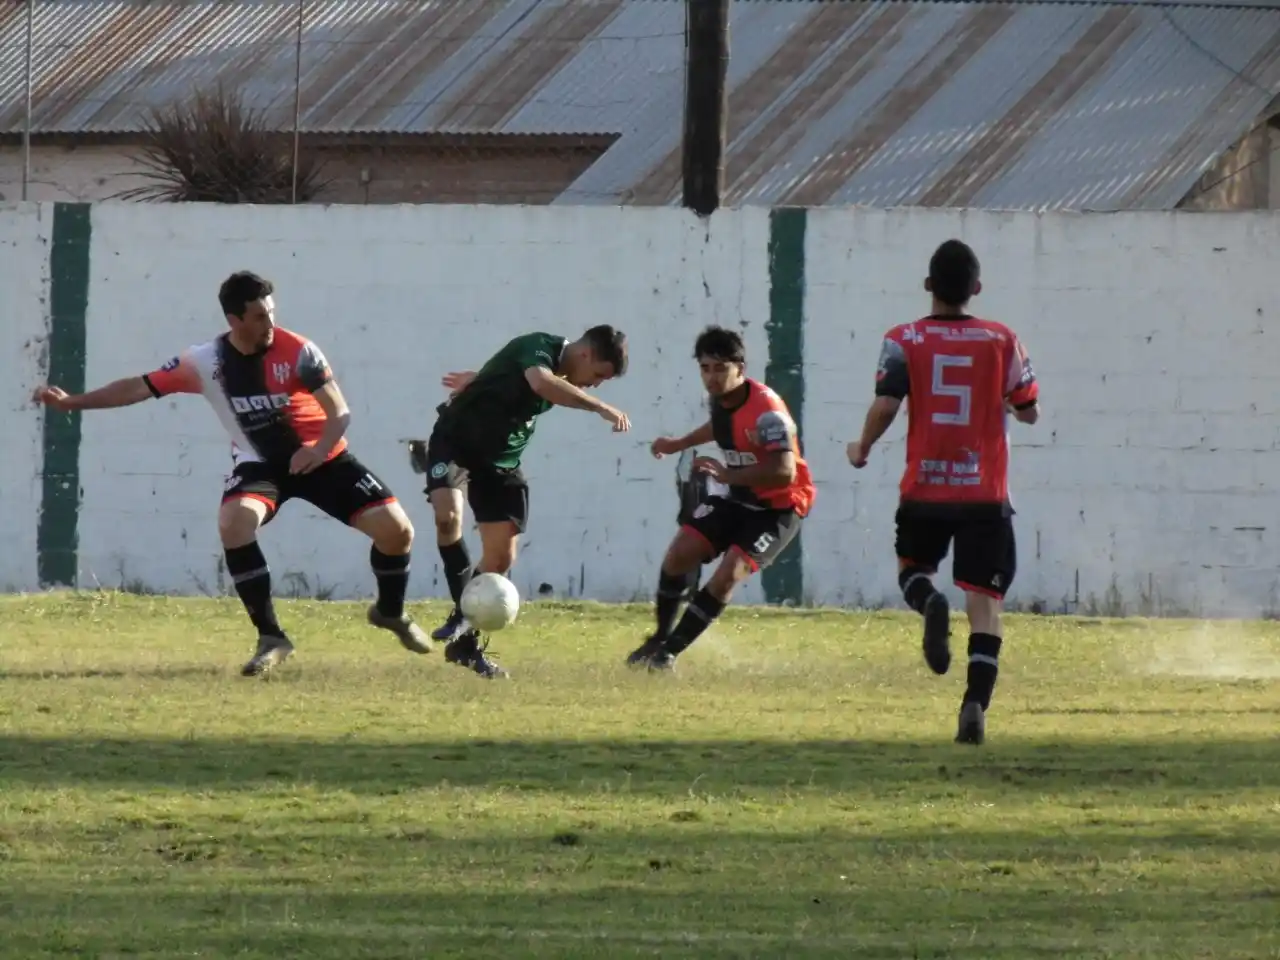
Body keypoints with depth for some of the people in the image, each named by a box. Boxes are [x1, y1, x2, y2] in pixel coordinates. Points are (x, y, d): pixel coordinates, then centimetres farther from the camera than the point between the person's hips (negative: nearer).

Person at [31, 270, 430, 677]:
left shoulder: (297, 352, -19)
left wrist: (320, 448, -40)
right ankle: (270, 638, -18)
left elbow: (339, 412, -19)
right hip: (259, 463, 1)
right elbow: (142, 386, -8)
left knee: (396, 528, -9)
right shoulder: (205, 362, -13)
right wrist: (72, 401, -13)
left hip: (320, 458, -1)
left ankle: (391, 612, 24)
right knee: (233, 523, -30)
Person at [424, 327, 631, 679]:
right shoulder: (539, 347, -23)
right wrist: (601, 408, -51)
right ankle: (464, 608, -22)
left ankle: (465, 643, 8)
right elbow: (540, 382, -47)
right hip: (455, 440, -8)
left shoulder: (561, 373, 2)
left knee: (502, 555, -1)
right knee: (448, 512, -33)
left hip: (500, 459, 8)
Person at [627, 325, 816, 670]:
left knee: (729, 573, -18)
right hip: (736, 498, 8)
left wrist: (729, 475, -40)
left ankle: (670, 652, -8)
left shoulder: (766, 410, -29)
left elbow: (785, 472, -36)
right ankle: (661, 638, 15)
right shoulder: (719, 398, -3)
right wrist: (680, 444, 18)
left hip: (778, 506, -8)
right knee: (680, 553, -3)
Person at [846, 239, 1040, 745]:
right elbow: (1030, 411, 6)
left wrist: (862, 449, 3)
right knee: (985, 602, 2)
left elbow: (886, 404, -15)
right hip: (985, 494, 0)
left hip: (924, 492, 0)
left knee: (913, 568, 25)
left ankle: (929, 602, -11)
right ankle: (976, 706, -13)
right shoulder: (1002, 342, 1)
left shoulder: (904, 341, -3)